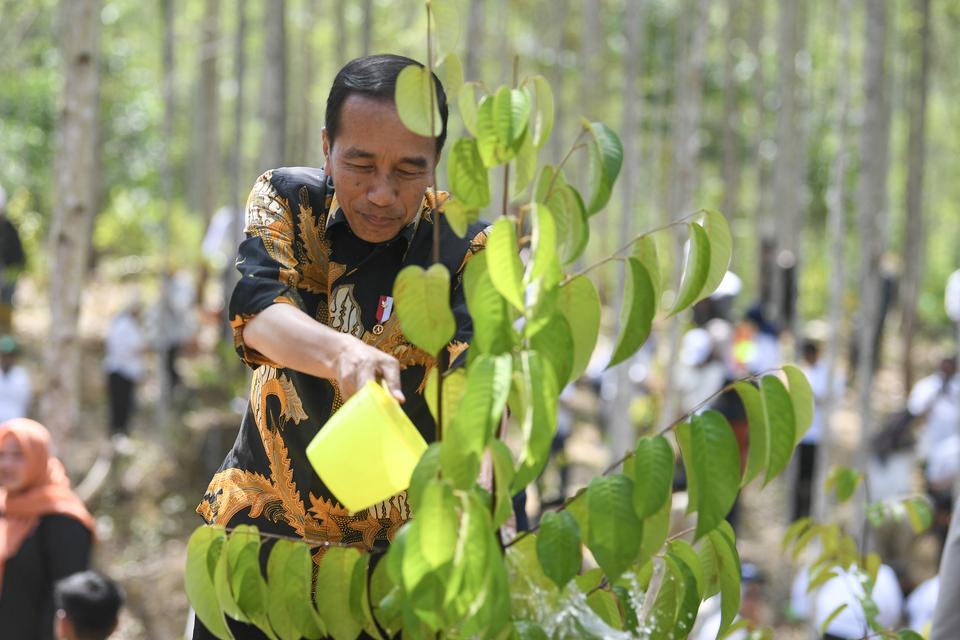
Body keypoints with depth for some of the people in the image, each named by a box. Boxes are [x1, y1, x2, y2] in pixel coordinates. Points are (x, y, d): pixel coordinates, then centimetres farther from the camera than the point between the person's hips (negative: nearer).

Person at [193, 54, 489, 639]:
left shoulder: (465, 248, -10)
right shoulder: (287, 202, -4)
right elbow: (256, 314, -24)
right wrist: (343, 355, -46)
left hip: (396, 546, -2)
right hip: (259, 523, 2)